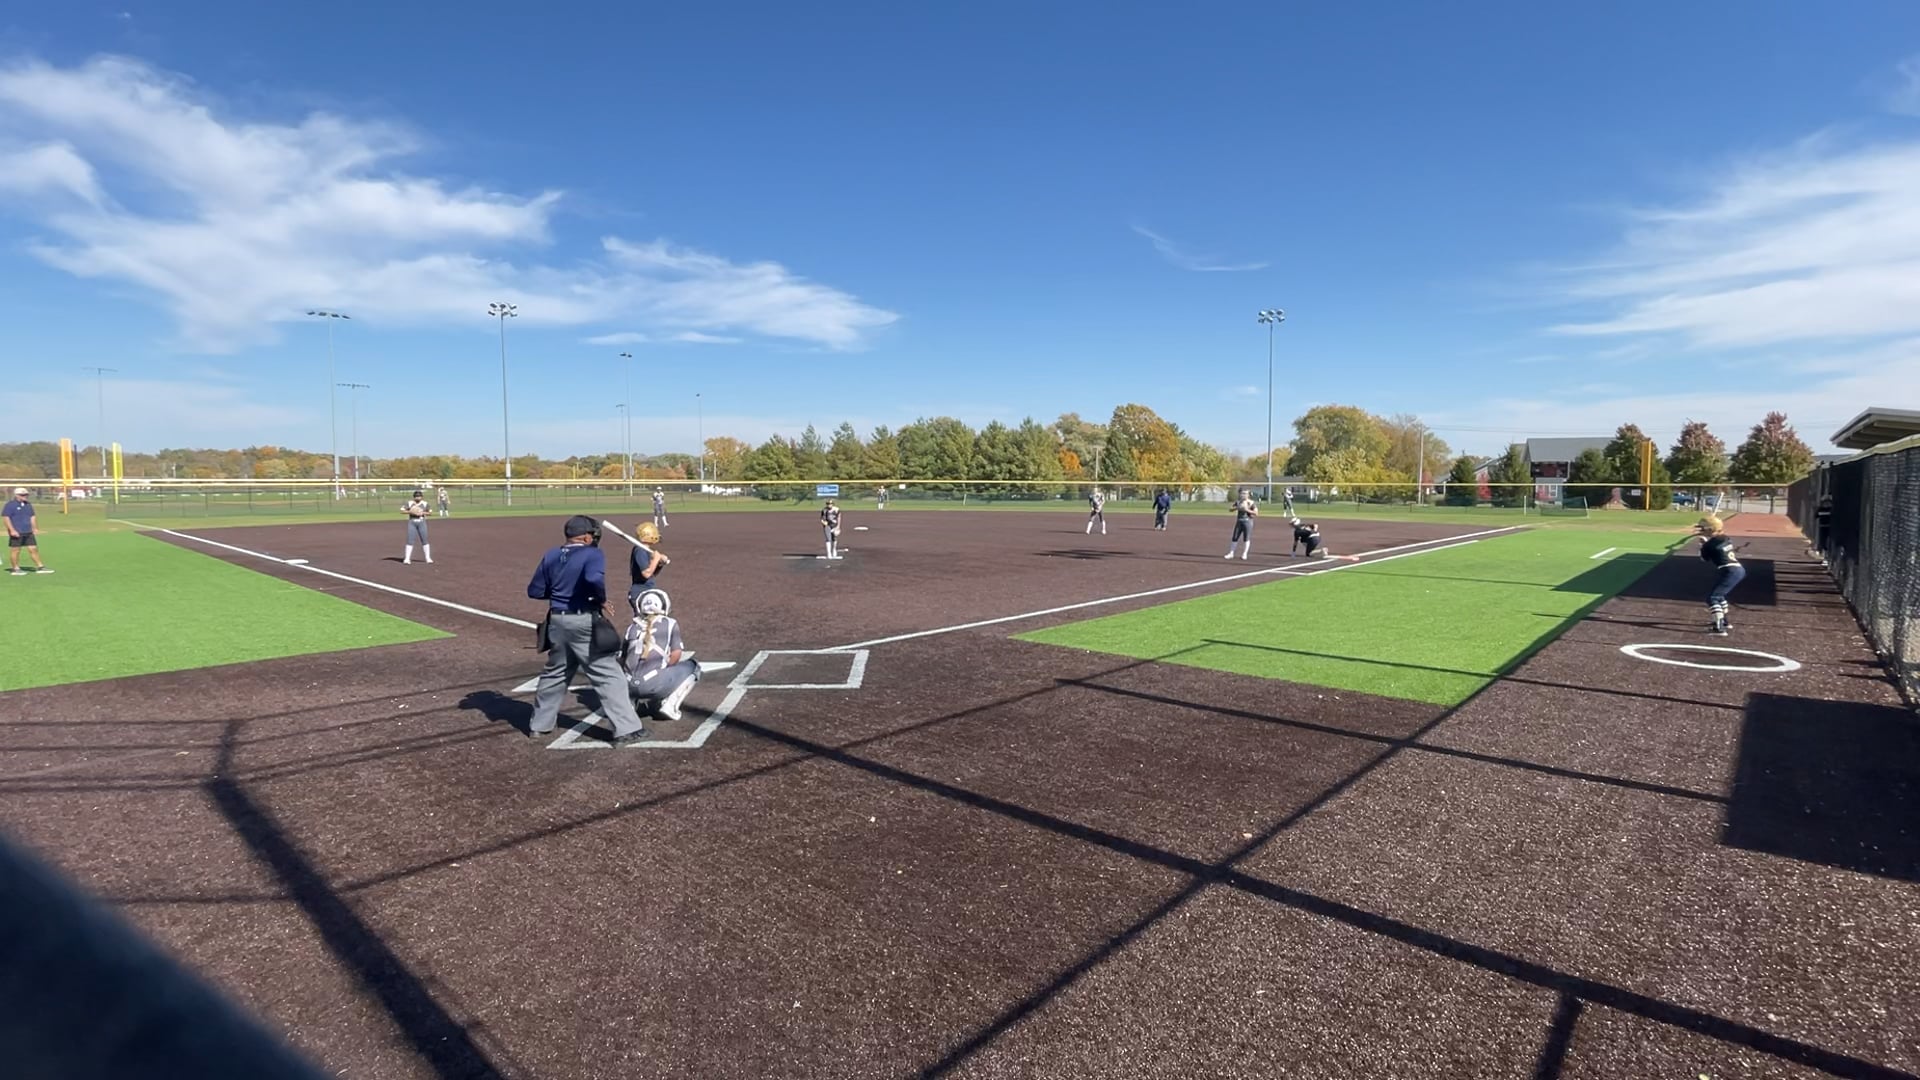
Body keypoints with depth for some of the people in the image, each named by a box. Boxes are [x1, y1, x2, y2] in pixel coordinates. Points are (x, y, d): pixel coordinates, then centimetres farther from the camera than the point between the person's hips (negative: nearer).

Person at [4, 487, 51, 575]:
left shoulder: (28, 504, 13)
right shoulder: (10, 505, -7)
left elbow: (32, 517, 20)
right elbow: (6, 518, -11)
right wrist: (12, 530, -17)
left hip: (28, 532, 6)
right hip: (16, 533, -6)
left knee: (34, 549, 5)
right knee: (15, 550, 0)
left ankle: (40, 567, 8)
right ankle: (15, 569, 7)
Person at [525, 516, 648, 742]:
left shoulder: (550, 557, 8)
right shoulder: (592, 554, -10)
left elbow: (534, 591, 9)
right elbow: (594, 578, -30)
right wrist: (602, 600, -14)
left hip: (557, 622, 7)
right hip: (584, 622, -6)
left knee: (555, 673, 23)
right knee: (609, 675, -4)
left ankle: (540, 723, 34)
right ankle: (626, 728, -7)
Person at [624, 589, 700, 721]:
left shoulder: (633, 627, 16)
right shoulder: (670, 623, 9)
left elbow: (624, 657, 19)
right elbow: (676, 654, 4)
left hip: (629, 686, 5)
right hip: (653, 684, -5)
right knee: (692, 667, 17)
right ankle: (670, 705, -1)